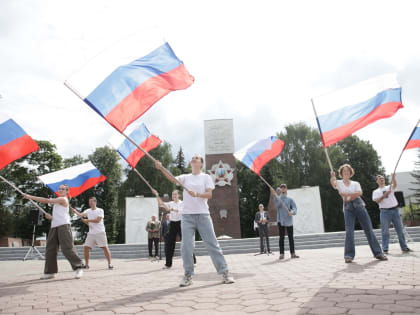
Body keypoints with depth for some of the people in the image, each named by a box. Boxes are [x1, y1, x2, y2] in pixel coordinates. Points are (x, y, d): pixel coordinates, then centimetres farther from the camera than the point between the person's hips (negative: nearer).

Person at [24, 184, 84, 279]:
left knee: (67, 248, -13)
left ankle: (78, 267, -8)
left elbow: (47, 200, -11)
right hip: (54, 226, 9)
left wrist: (30, 197, -7)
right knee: (50, 249, 3)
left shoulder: (63, 199, -3)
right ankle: (50, 271, 9)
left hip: (64, 226, -9)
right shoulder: (58, 201, 26)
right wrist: (50, 217, 9)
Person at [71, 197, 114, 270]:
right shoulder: (88, 211, 11)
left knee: (105, 247, -8)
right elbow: (81, 215, -8)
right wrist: (75, 211, -26)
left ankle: (109, 264, 1)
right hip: (91, 233, 4)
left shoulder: (100, 210, 0)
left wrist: (87, 220, -11)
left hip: (100, 232, -4)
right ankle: (86, 264, 12)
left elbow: (98, 220, -13)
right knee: (86, 247, -3)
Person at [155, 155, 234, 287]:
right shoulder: (185, 177, 12)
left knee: (212, 244, -1)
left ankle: (224, 273, 8)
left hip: (203, 215, -2)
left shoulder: (206, 177, 8)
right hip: (187, 216, 2)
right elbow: (173, 179, -6)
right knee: (186, 246, -3)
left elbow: (209, 194, -4)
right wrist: (161, 168, -22)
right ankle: (188, 275, 11)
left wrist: (197, 194, -22)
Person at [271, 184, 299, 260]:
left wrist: (292, 212, -25)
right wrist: (274, 195, -31)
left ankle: (292, 253, 9)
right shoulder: (278, 198, 9)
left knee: (291, 237, 3)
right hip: (281, 220, -2)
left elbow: (294, 208, -1)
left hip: (289, 221, 2)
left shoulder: (290, 199, 13)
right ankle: (281, 254, -1)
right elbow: (278, 204, -14)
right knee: (281, 237, -2)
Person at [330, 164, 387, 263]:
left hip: (359, 205, 2)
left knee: (369, 229, 1)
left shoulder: (355, 183, 15)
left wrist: (347, 195, -17)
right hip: (348, 208, -2)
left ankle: (378, 252, 10)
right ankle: (349, 255, -5)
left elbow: (360, 193, -6)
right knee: (349, 231, -12)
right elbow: (333, 183, -16)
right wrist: (332, 177, -38)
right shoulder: (339, 183, 10)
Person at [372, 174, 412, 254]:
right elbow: (377, 201, -7)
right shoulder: (376, 191, 9)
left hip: (395, 210, 2)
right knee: (385, 231, -3)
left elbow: (395, 185, -11)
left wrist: (393, 178, -30)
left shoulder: (390, 187, 13)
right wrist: (385, 194, -17)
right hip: (385, 212, -2)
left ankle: (404, 247, 15)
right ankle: (385, 249, 0)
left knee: (400, 229, 6)